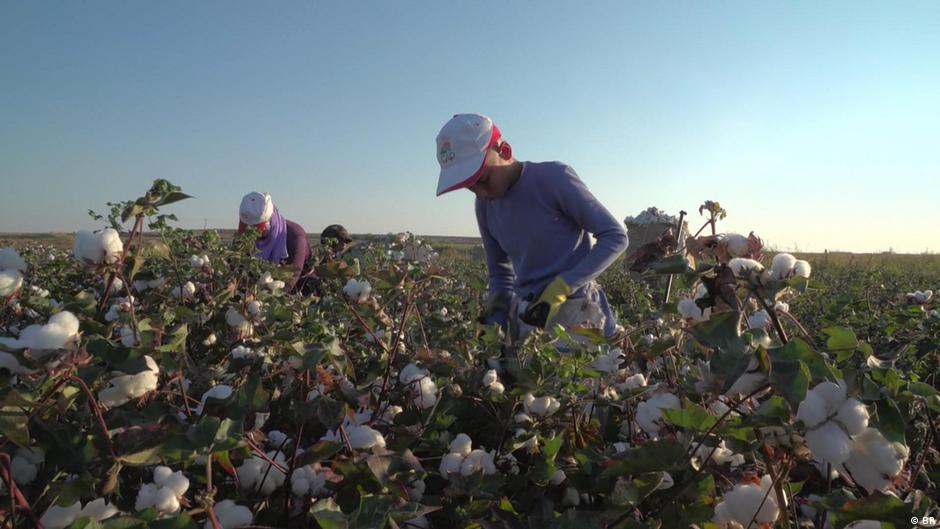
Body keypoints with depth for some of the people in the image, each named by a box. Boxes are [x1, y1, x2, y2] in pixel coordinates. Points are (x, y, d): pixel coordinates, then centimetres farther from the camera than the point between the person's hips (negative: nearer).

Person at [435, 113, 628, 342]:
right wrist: (496, 316, -5)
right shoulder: (485, 206, 6)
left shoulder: (555, 178, -13)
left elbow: (616, 236, -10)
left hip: (576, 313, -5)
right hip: (527, 318, 5)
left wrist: (560, 288, -19)